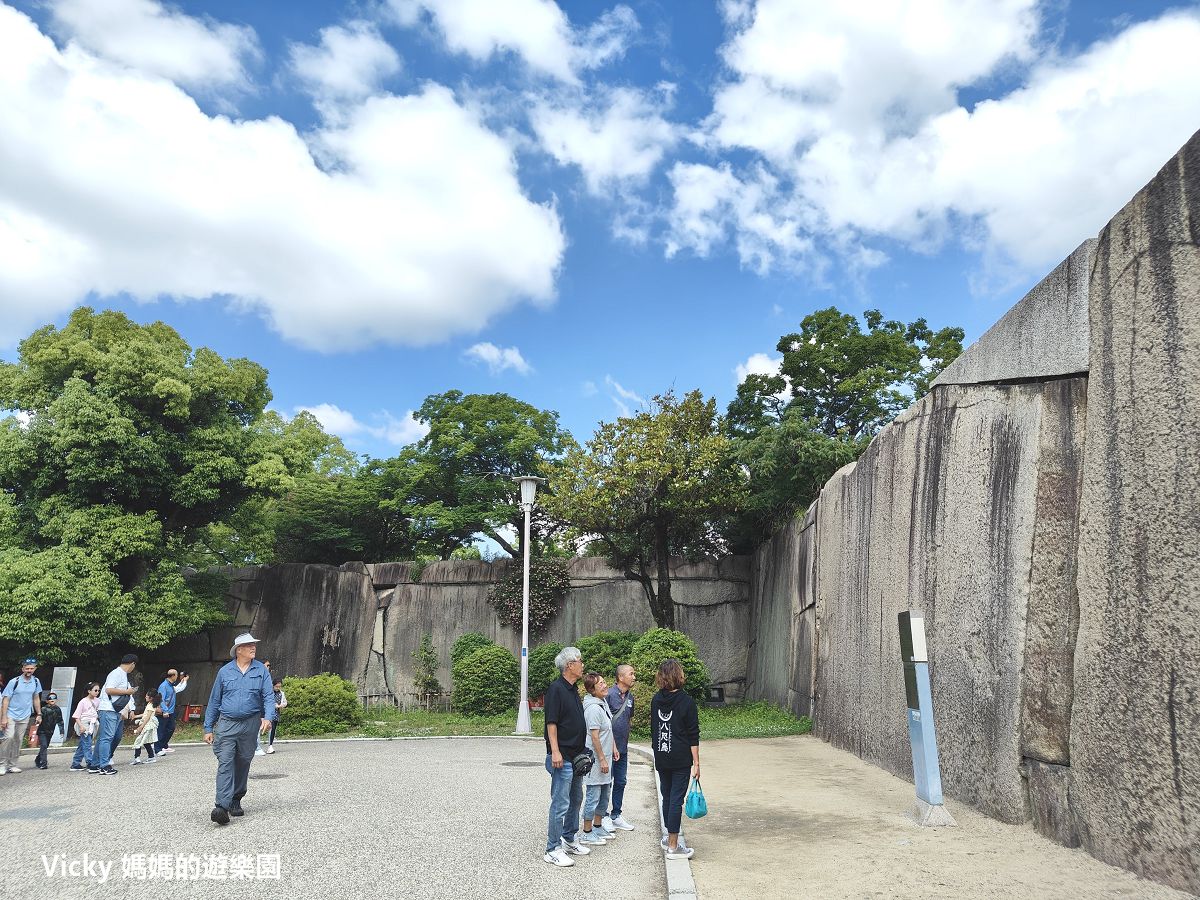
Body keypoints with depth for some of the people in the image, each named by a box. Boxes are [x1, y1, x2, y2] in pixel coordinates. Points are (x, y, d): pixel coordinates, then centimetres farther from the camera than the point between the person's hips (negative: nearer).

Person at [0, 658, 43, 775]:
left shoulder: (36, 681, 4)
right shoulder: (14, 682, -11)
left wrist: (39, 714, 15)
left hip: (24, 716, 5)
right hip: (11, 715, -5)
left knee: (18, 741, 7)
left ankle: (12, 765, 15)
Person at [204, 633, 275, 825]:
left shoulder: (261, 670, 3)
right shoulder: (225, 671, 3)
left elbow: (269, 696, -1)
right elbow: (214, 700, 9)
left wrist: (268, 717, -19)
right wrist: (208, 728, 7)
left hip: (250, 724, 1)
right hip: (227, 724, -1)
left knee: (243, 763, 10)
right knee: (225, 763, -12)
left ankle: (236, 800, 27)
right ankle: (222, 806, -18)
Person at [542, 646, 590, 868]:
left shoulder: (573, 690, 14)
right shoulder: (556, 689, -15)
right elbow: (551, 723, -19)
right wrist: (555, 752, -24)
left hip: (576, 756, 10)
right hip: (562, 757, -10)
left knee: (576, 799, 18)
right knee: (561, 803, -6)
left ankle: (569, 840, 30)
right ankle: (553, 850, 1)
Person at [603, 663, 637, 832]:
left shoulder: (630, 696, 9)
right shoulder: (610, 694, -16)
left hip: (622, 748, 8)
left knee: (621, 782, 13)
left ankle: (616, 815, 24)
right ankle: (604, 816, 13)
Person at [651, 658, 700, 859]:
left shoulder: (656, 700, 3)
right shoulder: (686, 702, -12)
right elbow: (693, 736, -11)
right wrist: (696, 763, -7)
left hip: (661, 758, 5)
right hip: (680, 760, -5)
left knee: (667, 797, 16)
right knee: (676, 799, -1)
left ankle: (670, 838, 27)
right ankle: (672, 847, 3)